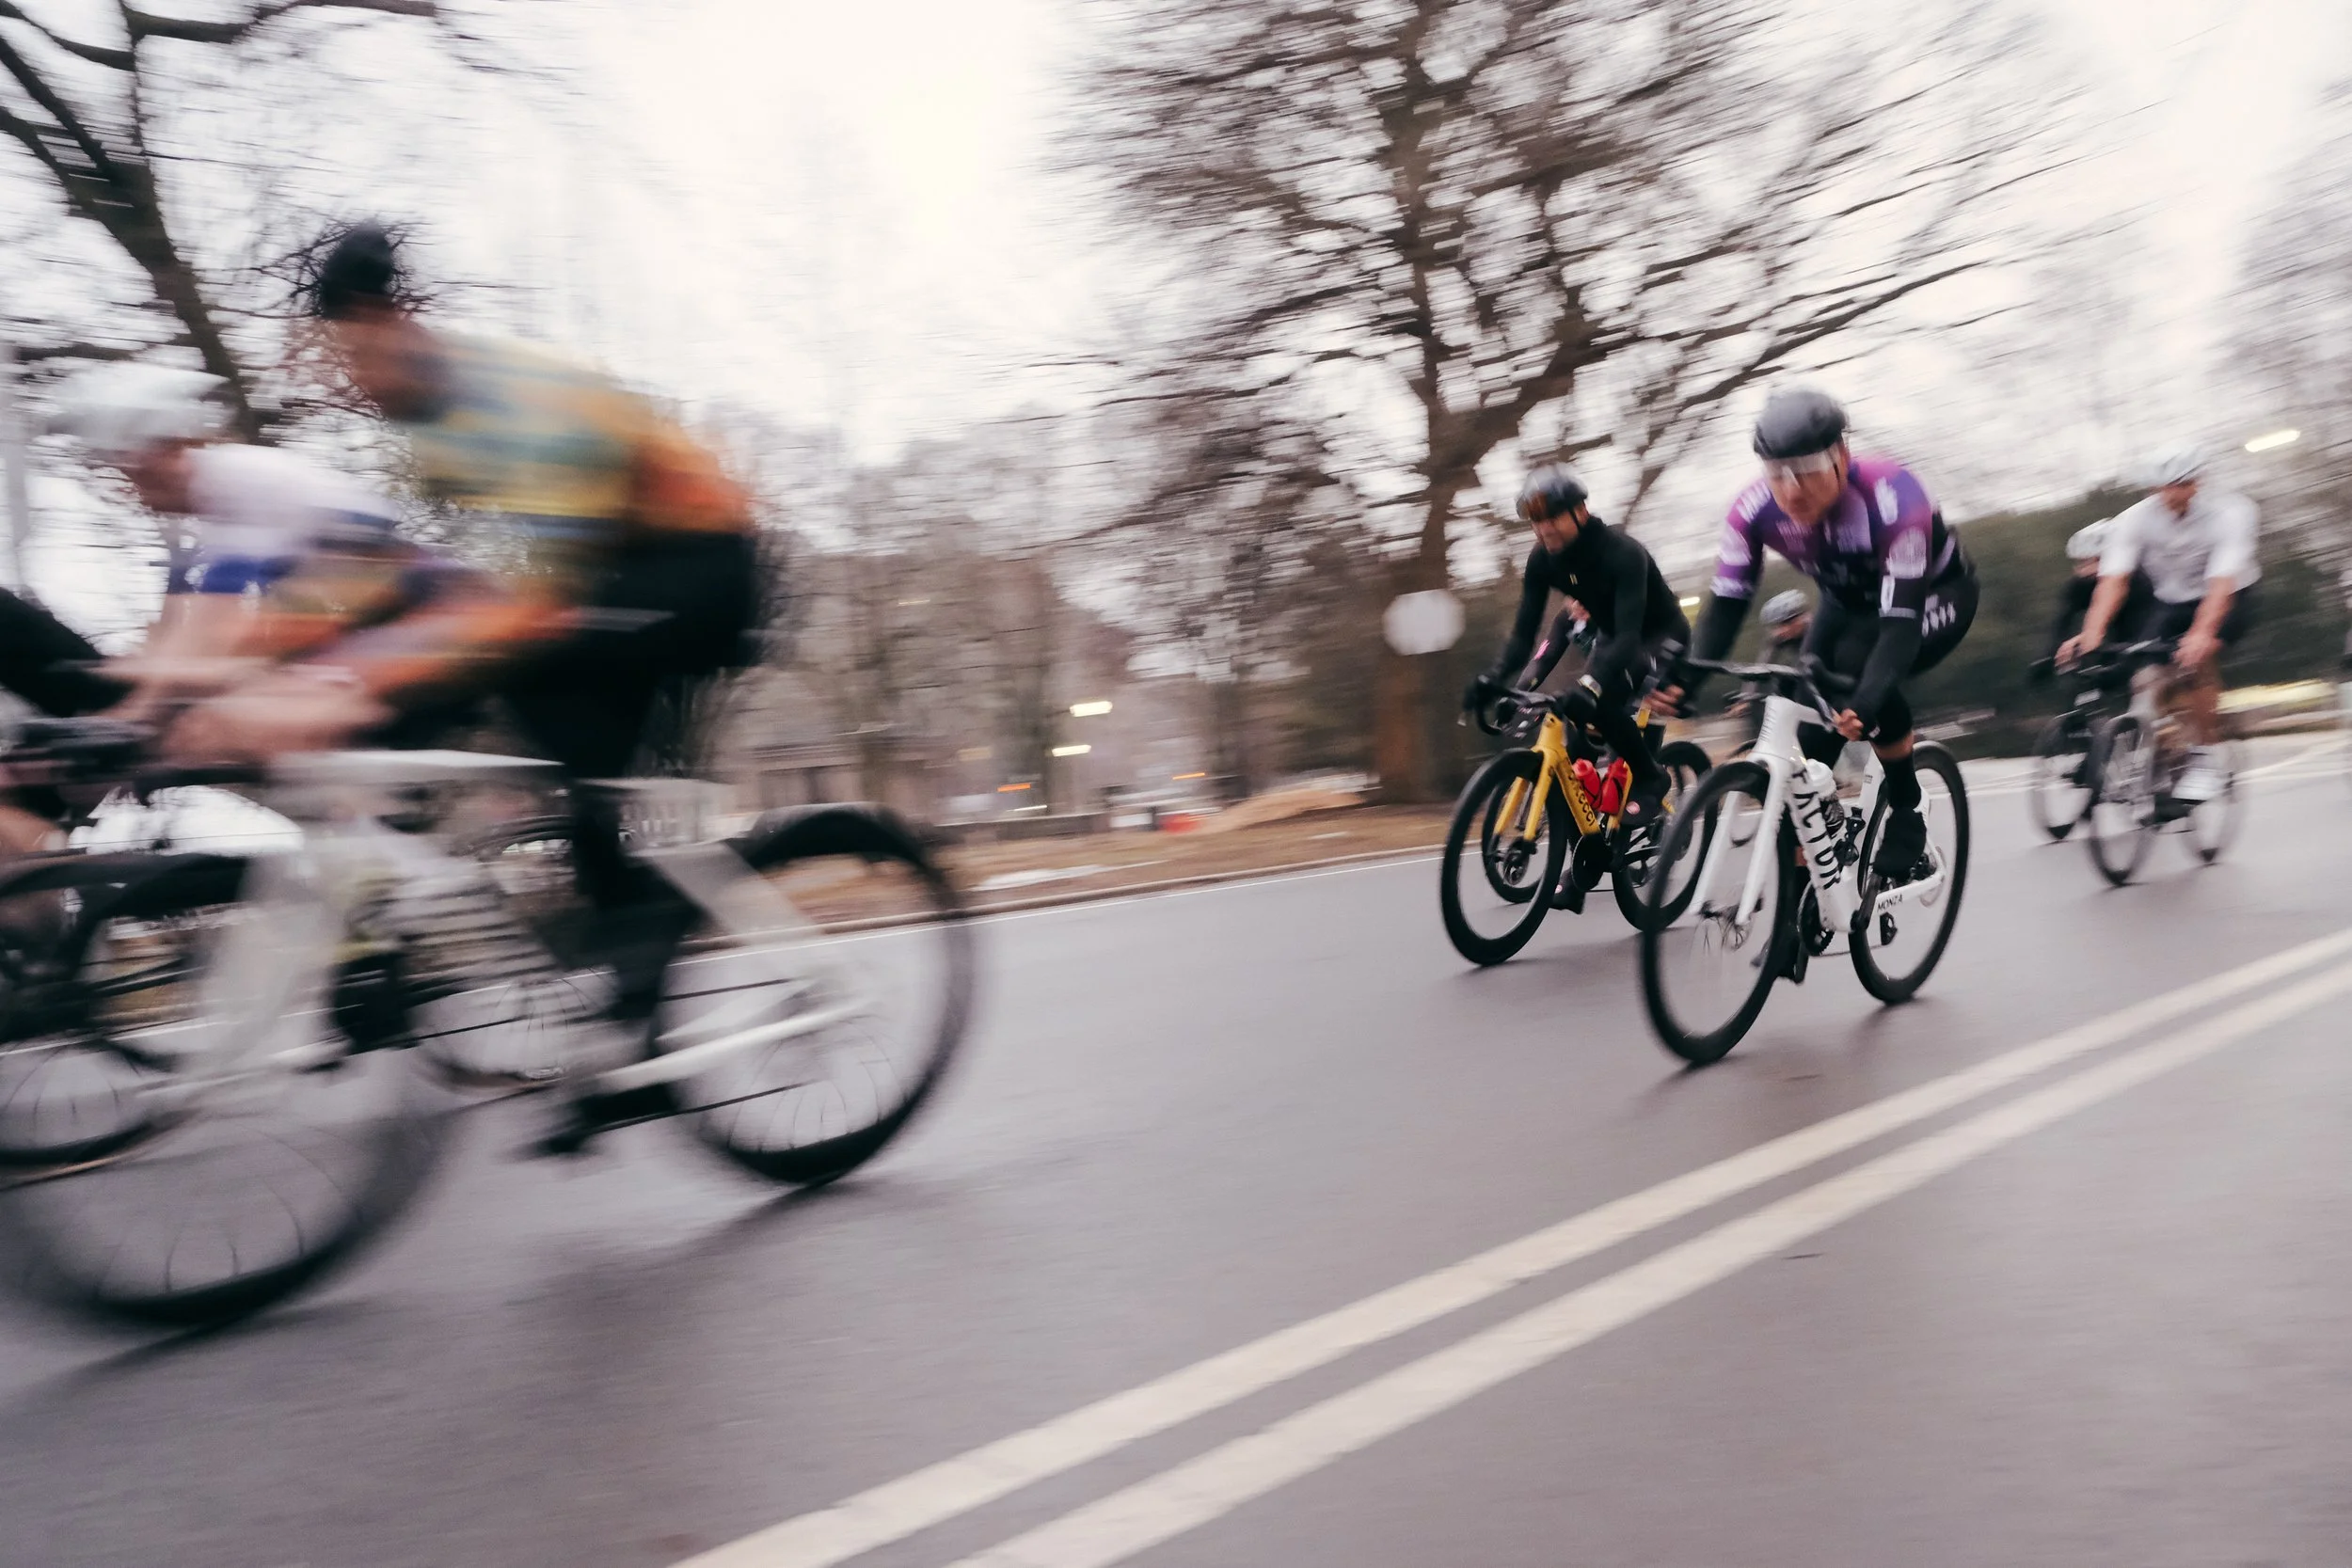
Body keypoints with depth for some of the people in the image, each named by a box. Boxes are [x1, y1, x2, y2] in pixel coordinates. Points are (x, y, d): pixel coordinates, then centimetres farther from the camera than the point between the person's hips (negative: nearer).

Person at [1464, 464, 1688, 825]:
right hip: (1611, 636, 7)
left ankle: (1650, 779, -8)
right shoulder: (1542, 559, -16)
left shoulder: (1622, 552, -34)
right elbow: (1524, 629, -16)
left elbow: (1629, 633, -42)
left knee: (1600, 700, -31)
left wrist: (1590, 684, -57)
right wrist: (1495, 677, -35)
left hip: (1661, 636, -7)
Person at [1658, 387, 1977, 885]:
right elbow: (1727, 603, -24)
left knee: (1860, 663, -35)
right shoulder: (1755, 509, -26)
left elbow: (1901, 623, -43)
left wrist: (1868, 701, -60)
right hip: (1850, 601, 5)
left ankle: (1906, 819, -15)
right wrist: (1685, 676, -42)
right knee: (1806, 738, -10)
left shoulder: (1892, 498, -39)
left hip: (1935, 593, -4)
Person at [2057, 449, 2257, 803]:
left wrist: (2200, 634, -55)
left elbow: (2222, 583, -38)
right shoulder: (2134, 519, -19)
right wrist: (2092, 634, -46)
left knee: (2197, 658, -31)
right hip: (2169, 600, 3)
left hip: (2227, 599, -3)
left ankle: (2207, 760, -18)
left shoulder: (2229, 513, -26)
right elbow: (2113, 579, -29)